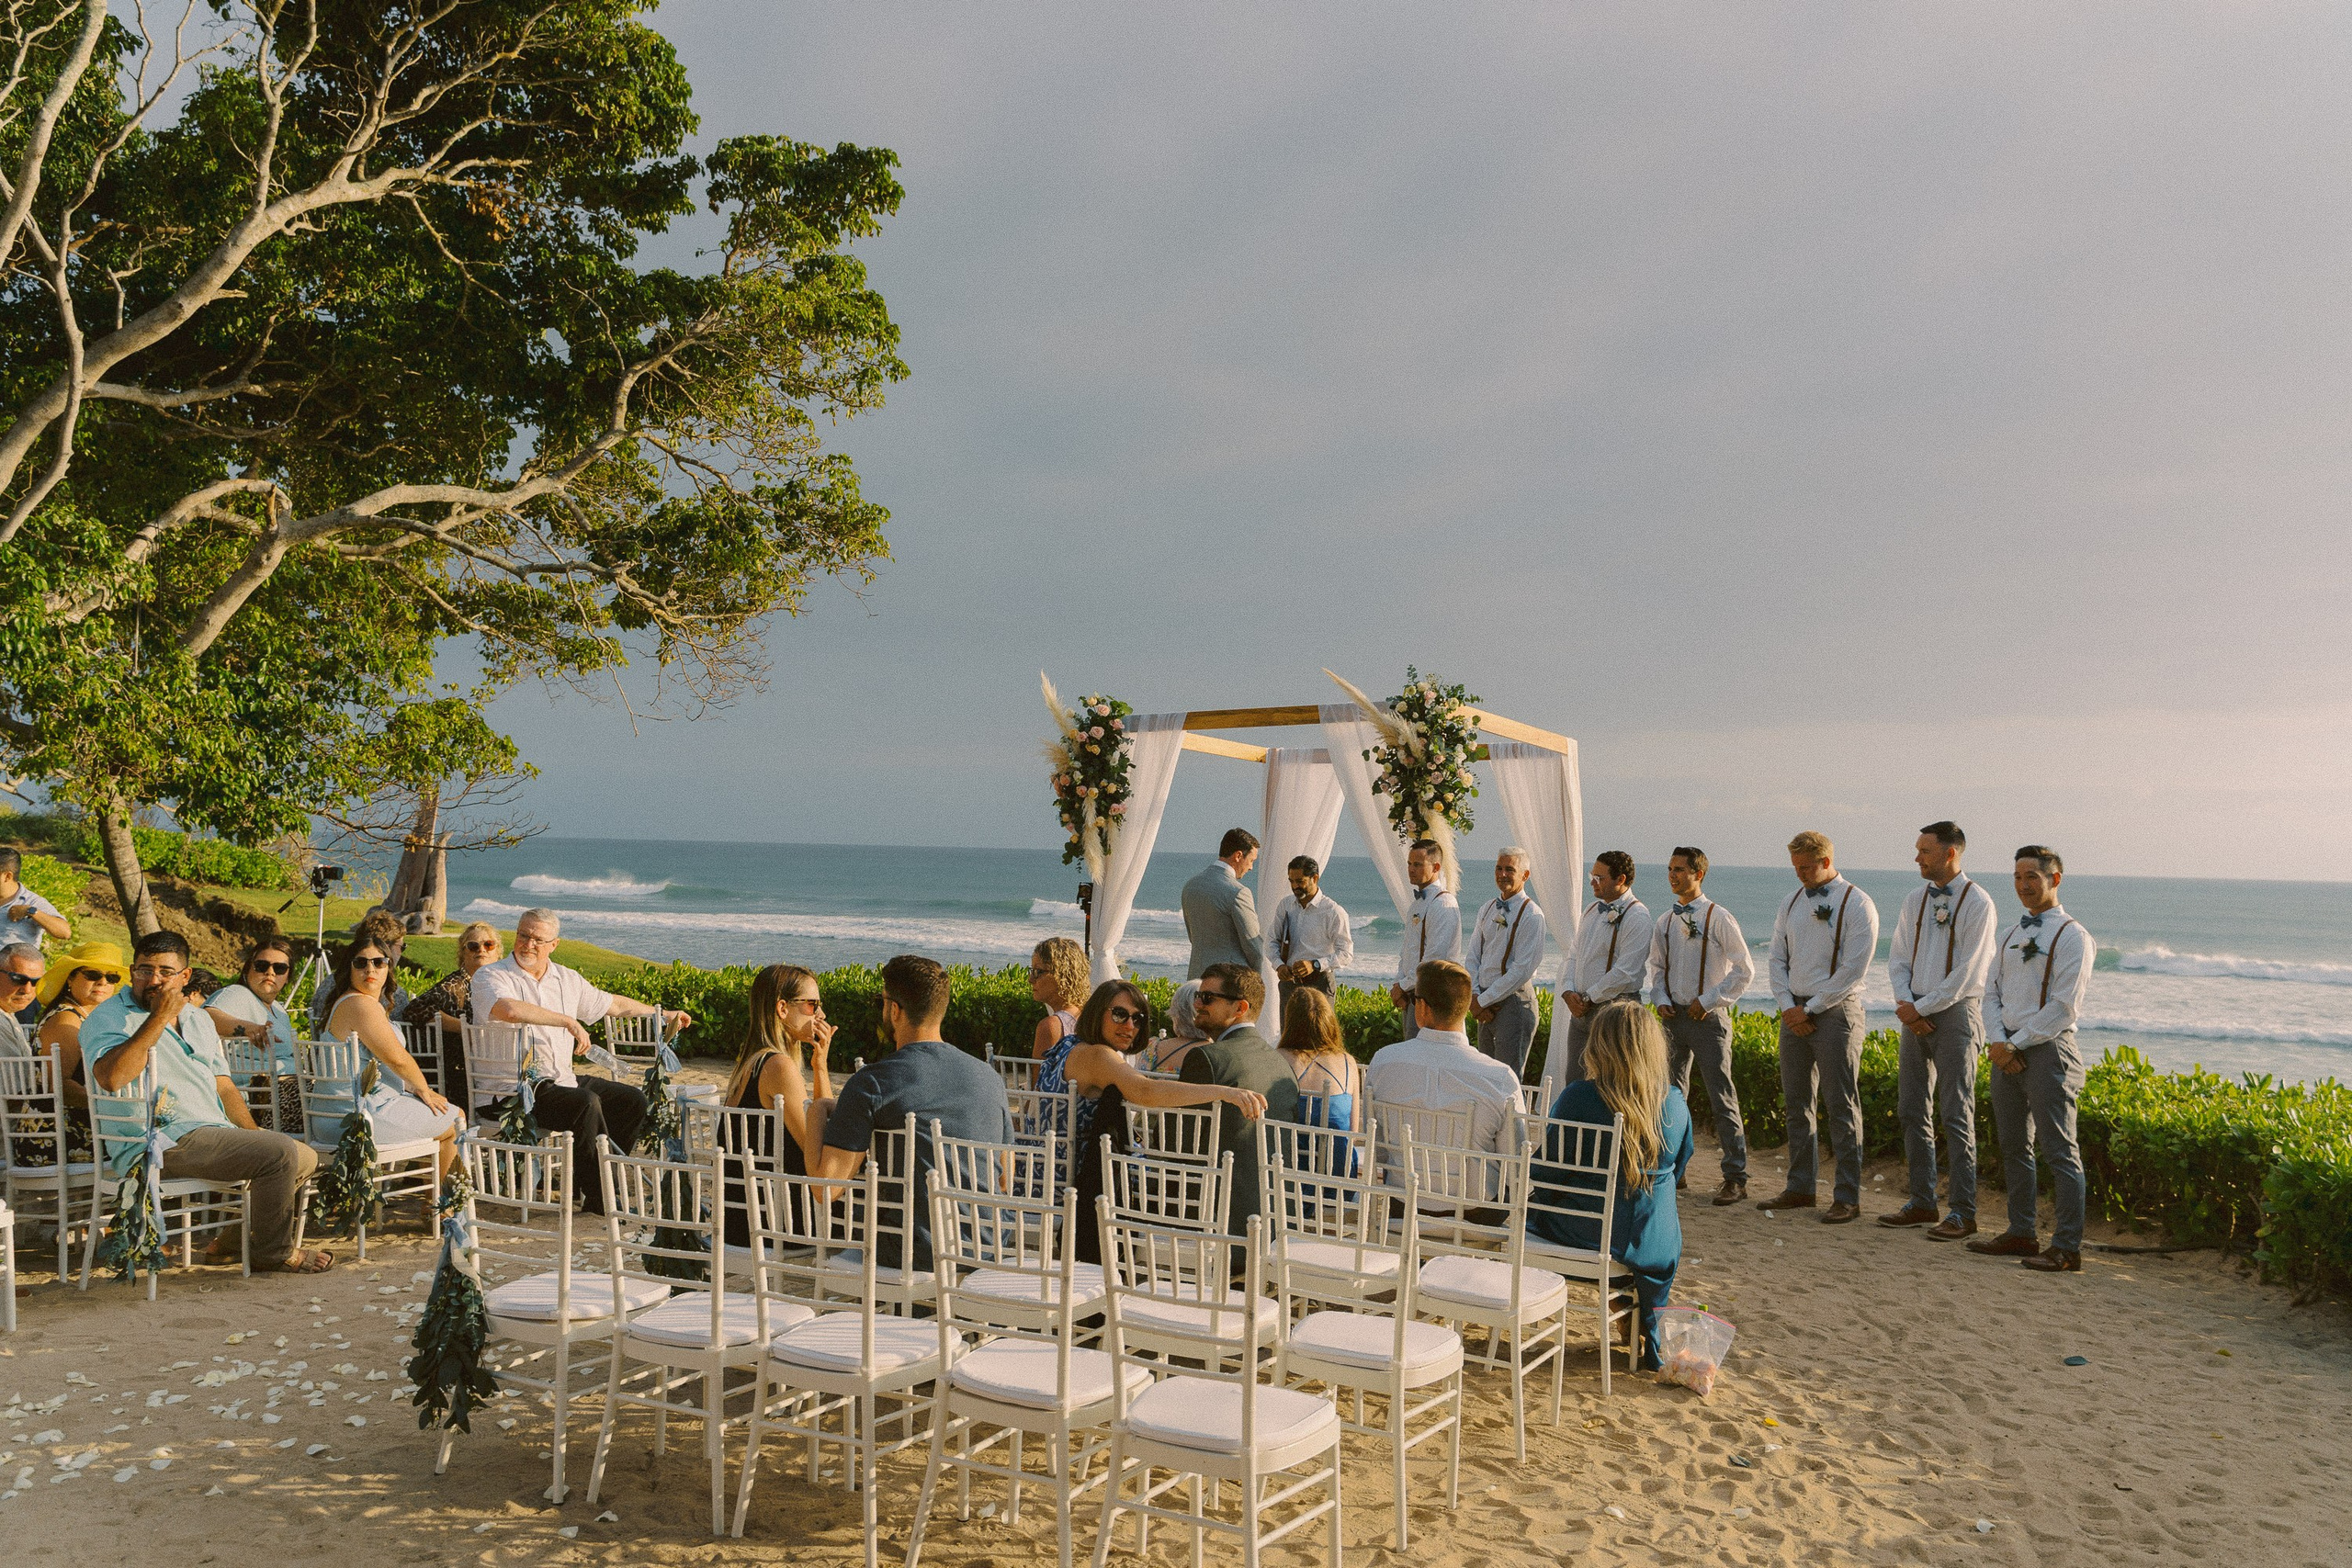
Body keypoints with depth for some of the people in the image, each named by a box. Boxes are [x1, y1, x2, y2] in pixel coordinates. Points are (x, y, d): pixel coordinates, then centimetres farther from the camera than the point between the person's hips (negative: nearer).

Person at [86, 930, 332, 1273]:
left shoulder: (198, 1018, 20)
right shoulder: (109, 1018, -4)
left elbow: (223, 1087, 21)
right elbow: (110, 1078, -26)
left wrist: (255, 1139, 8)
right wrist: (159, 1018, -22)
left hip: (216, 1134, 9)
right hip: (168, 1138, -8)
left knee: (305, 1157, 7)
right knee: (281, 1152, -23)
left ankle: (240, 1234, 16)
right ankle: (275, 1252, -5)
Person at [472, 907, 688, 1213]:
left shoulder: (567, 979, 13)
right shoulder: (490, 977, -7)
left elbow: (615, 1004, 26)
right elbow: (509, 1010, -30)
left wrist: (662, 1015, 33)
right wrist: (569, 1022, -27)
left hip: (563, 1080, 8)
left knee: (633, 1099, 2)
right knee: (587, 1103, -30)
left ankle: (589, 1181, 9)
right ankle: (599, 1199, -21)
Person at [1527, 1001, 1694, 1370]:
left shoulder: (1577, 1097, -19)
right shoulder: (1674, 1104, -10)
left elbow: (1547, 1175, -11)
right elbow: (1677, 1171, 6)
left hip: (1581, 1231, -2)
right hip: (1649, 1242, 2)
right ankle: (1649, 1342, 45)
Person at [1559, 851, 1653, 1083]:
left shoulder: (1638, 919, -13)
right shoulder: (1592, 909, 13)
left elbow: (1624, 974, -19)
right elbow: (1573, 955, 15)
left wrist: (1588, 999, -14)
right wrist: (1569, 992, 0)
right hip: (1580, 1009, 8)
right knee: (1572, 1079, 12)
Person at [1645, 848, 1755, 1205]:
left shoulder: (1718, 917, -8)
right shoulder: (1666, 921, 10)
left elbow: (1745, 969, -7)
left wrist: (1709, 1001, -11)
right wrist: (1661, 1000, 3)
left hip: (1707, 1017, -6)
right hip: (1674, 1016, 6)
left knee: (1721, 1097, -6)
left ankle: (1735, 1177, -1)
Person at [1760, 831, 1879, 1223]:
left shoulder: (1856, 904, -7)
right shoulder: (1791, 903, 12)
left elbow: (1854, 968, -13)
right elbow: (1777, 959, 13)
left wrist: (1810, 1008, -12)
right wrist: (1788, 1006, -3)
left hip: (1835, 1012, -6)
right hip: (1794, 1013, 6)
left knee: (1841, 1106, -5)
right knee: (1796, 1103, 10)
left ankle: (1848, 1198, 0)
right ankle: (1800, 1188, 19)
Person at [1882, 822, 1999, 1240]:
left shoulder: (1977, 903, -9)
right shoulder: (1915, 900, 11)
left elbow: (1967, 972, -13)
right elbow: (1898, 958, 12)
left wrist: (1922, 1007, -11)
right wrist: (1906, 1004, -5)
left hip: (1954, 1013, -7)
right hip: (1915, 1014, 7)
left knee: (1955, 1115, -5)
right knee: (1912, 1110, 9)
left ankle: (1963, 1212, 1)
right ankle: (1921, 1202, 18)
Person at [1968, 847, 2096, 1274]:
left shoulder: (2072, 935, -7)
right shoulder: (2012, 934, 15)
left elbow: (2064, 1007, -13)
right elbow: (1992, 993, 14)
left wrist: (2016, 1043, -13)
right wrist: (1999, 1042, -2)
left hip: (2047, 1051, -8)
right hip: (2007, 1051, 8)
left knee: (2058, 1152, -5)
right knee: (2013, 1147, 13)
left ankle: (2067, 1248, -3)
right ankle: (2020, 1233, 22)